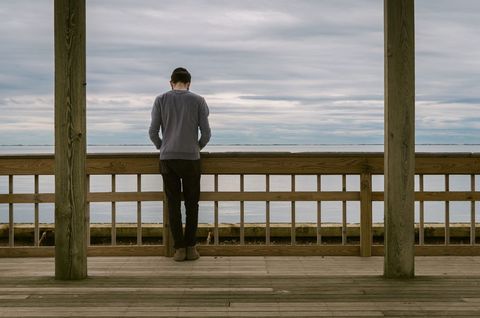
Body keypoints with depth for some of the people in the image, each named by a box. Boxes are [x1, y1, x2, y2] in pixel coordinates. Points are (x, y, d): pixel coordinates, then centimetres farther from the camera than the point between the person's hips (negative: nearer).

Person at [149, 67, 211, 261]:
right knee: (191, 203, 9)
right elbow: (206, 133, -1)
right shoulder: (198, 101, 1)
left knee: (173, 204, 5)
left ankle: (179, 249, 2)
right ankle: (191, 247, 7)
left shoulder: (161, 100, 3)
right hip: (191, 158, -1)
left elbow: (153, 132, 1)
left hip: (167, 159, 1)